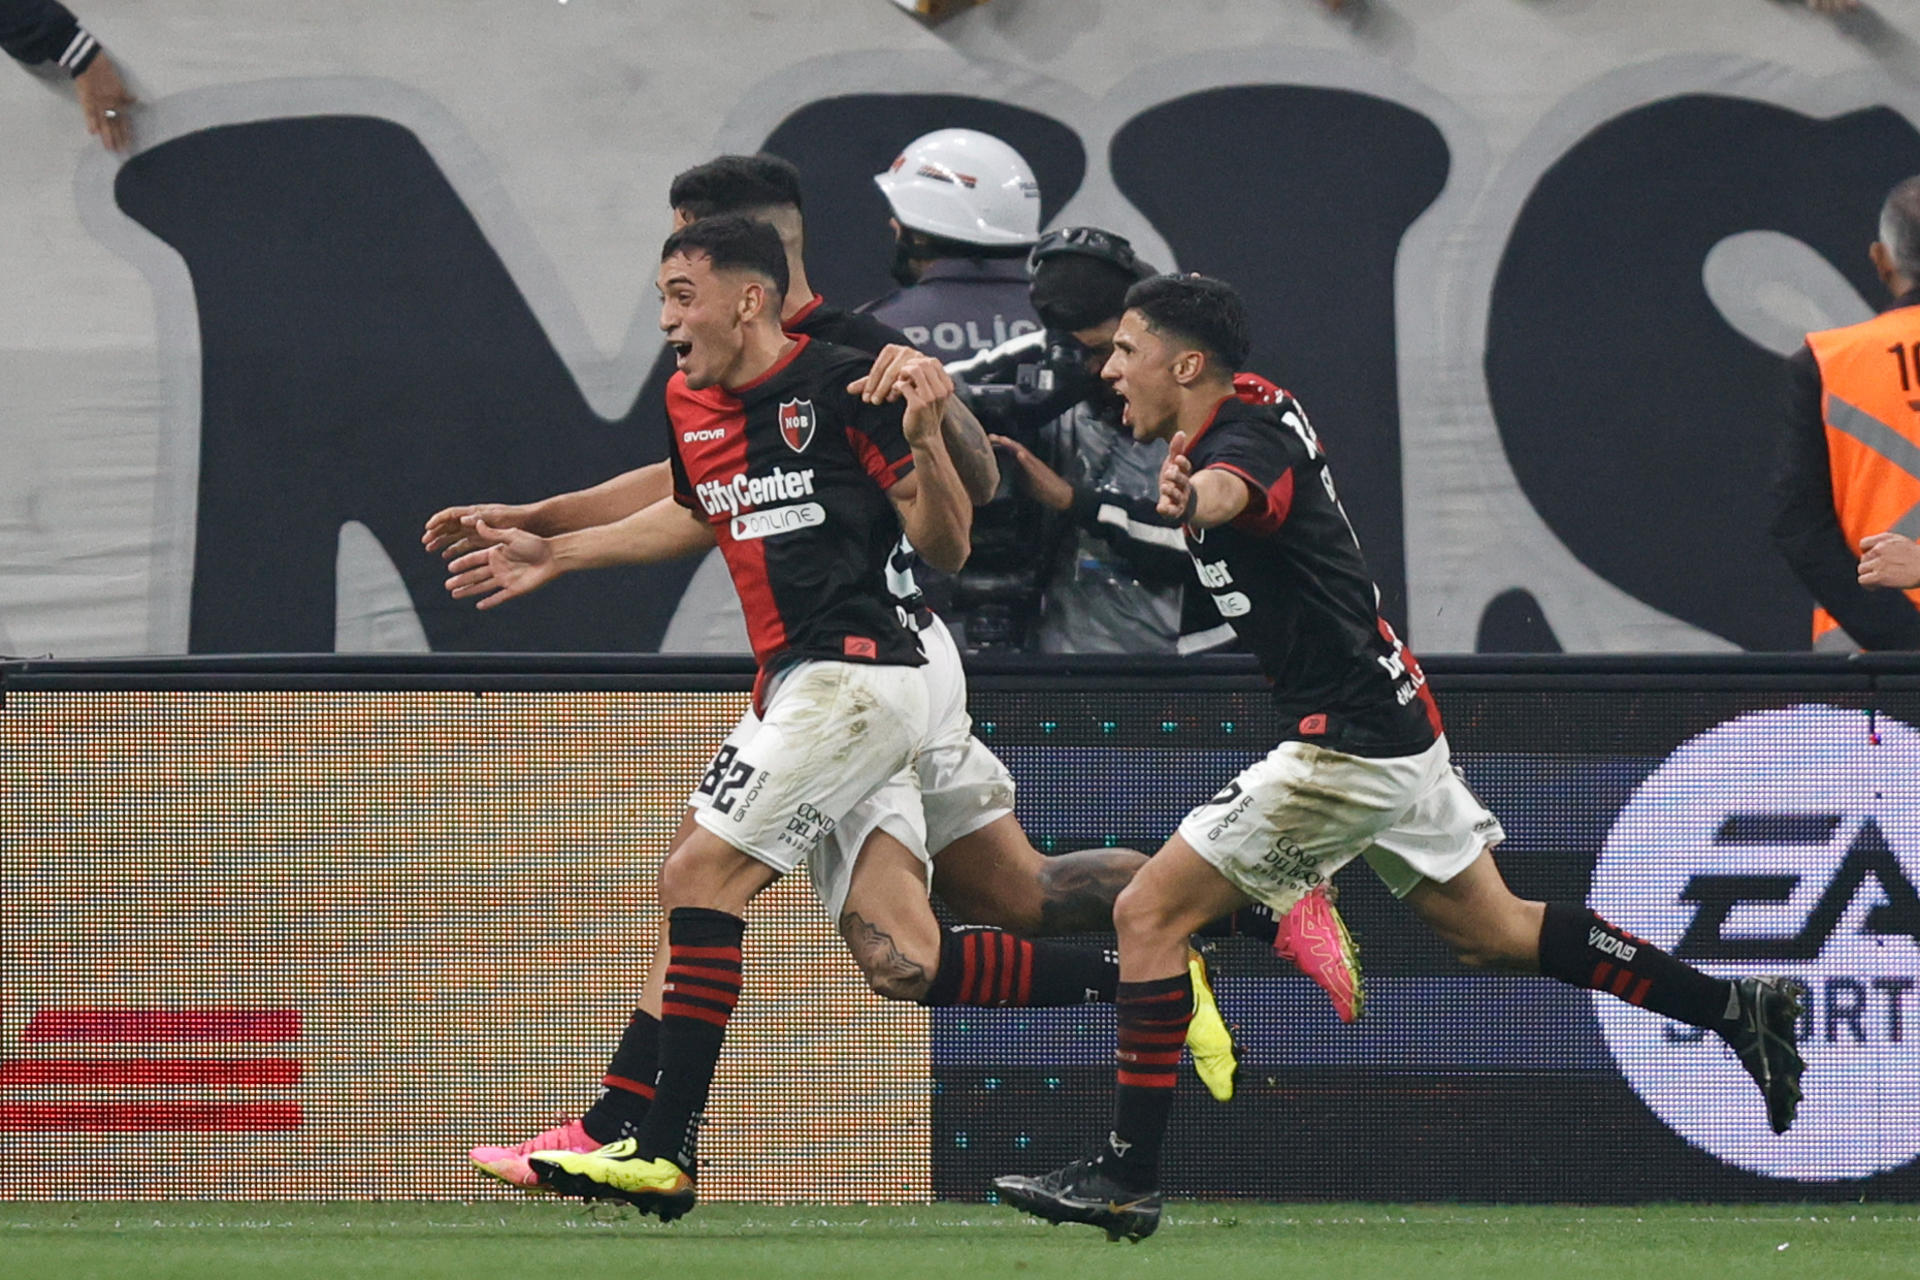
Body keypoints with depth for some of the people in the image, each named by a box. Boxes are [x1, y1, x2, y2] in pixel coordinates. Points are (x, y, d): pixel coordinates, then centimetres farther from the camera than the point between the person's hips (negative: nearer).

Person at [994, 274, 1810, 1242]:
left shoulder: (1246, 439, -20)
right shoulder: (1256, 413, 9)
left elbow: (1235, 489, -47)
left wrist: (1196, 497, -67)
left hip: (1348, 744, -10)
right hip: (1391, 722, 10)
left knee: (1149, 913, -10)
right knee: (1496, 932, 18)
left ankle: (1125, 1178, -10)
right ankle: (1736, 1010, 19)